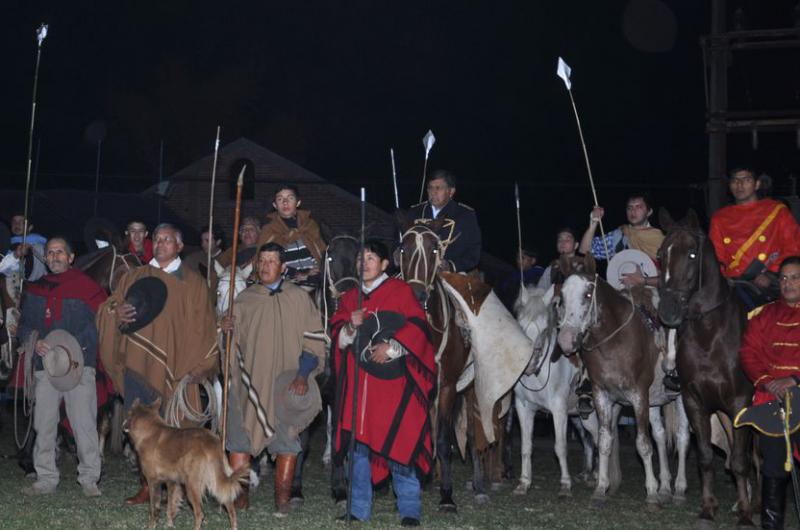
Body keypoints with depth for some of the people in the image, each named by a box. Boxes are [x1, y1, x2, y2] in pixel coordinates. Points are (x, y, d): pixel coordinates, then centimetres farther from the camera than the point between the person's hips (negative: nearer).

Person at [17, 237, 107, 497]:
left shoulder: (87, 287, 3)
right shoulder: (34, 290, 15)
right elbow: (24, 325, 18)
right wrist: (34, 342, -3)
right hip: (44, 366, 4)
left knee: (84, 424, -6)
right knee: (44, 425, 5)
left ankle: (89, 479, 2)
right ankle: (46, 479, 14)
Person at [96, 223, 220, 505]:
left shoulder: (193, 283, 8)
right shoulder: (134, 277, 16)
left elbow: (202, 328, 4)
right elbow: (108, 308, 13)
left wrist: (193, 369, -7)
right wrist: (116, 312, -12)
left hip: (174, 368, -3)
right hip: (138, 365, 3)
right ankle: (148, 486, 8)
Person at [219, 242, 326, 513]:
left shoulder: (299, 298, 4)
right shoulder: (244, 298, 11)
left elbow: (313, 339, 1)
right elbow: (233, 339, 17)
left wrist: (303, 375, -9)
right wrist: (227, 328, -6)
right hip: (248, 381, 2)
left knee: (287, 438, -3)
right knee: (240, 436, -1)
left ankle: (284, 496, 4)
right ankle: (237, 495, 4)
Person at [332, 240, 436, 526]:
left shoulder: (401, 291, 3)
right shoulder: (349, 298, 16)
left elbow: (417, 327, -6)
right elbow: (337, 338, 11)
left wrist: (391, 347, -16)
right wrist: (350, 327, -9)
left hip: (393, 380, -4)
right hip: (359, 382, 4)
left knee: (398, 444, -7)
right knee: (359, 440, 5)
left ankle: (409, 511, 1)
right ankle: (359, 510, 13)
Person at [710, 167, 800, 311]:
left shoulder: (777, 211, 12)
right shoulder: (719, 218, 20)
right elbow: (716, 255, 18)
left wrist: (771, 274, -8)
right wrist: (722, 275, -3)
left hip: (768, 284, -2)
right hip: (733, 283, 2)